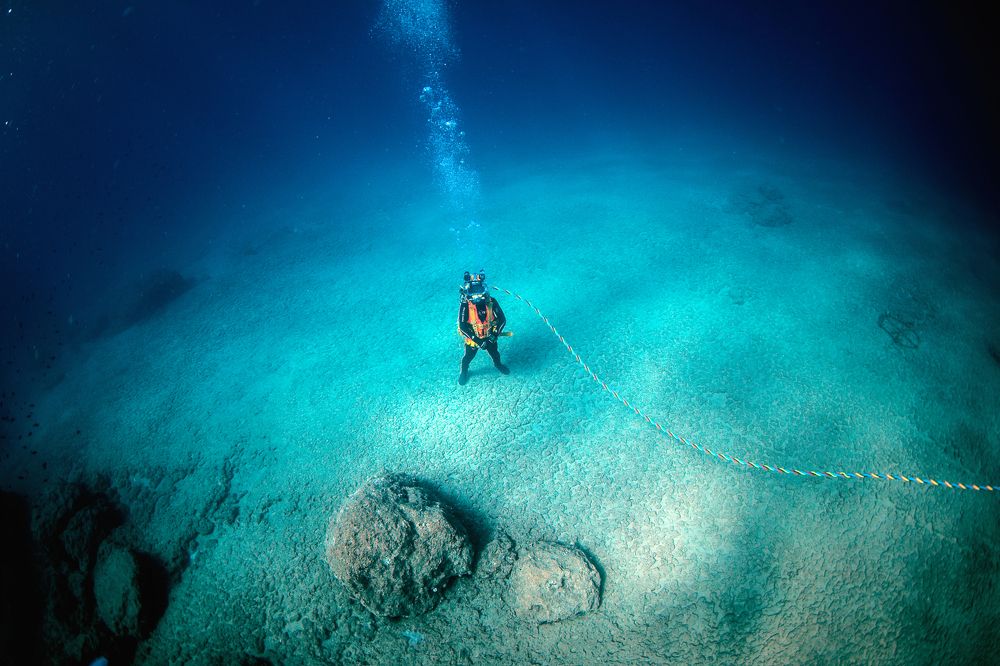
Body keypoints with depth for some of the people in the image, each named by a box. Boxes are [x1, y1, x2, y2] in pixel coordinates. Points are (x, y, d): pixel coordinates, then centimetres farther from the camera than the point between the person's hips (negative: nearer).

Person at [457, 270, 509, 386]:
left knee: (495, 353, 27)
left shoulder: (491, 302, -24)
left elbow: (502, 320, -16)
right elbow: (462, 326, -26)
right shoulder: (465, 305, -29)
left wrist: (495, 334, -27)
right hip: (473, 338, -2)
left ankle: (498, 364, 60)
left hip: (489, 337, 2)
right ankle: (464, 372, 51)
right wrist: (477, 341, -27)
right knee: (468, 357, 22)